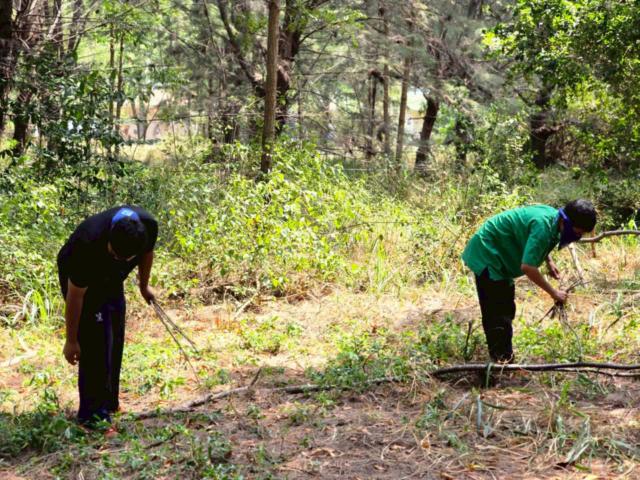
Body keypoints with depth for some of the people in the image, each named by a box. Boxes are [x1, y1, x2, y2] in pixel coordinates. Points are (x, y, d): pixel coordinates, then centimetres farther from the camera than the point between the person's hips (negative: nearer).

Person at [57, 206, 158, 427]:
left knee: (115, 342, 8)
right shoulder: (89, 243, -41)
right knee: (96, 343, -14)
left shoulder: (148, 226, -28)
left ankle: (108, 404, 21)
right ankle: (93, 414, -6)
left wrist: (144, 286, 12)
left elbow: (147, 253, -2)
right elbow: (75, 297, -29)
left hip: (111, 279, 6)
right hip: (79, 278, -6)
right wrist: (71, 340, -21)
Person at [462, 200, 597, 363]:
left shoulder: (553, 216, -2)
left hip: (498, 254, 10)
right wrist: (553, 292, -26)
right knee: (498, 313, -11)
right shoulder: (544, 225, -30)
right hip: (487, 255, -10)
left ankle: (503, 355, 28)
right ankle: (503, 359, -5)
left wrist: (548, 261, 5)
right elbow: (527, 266, -35)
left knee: (505, 311, 17)